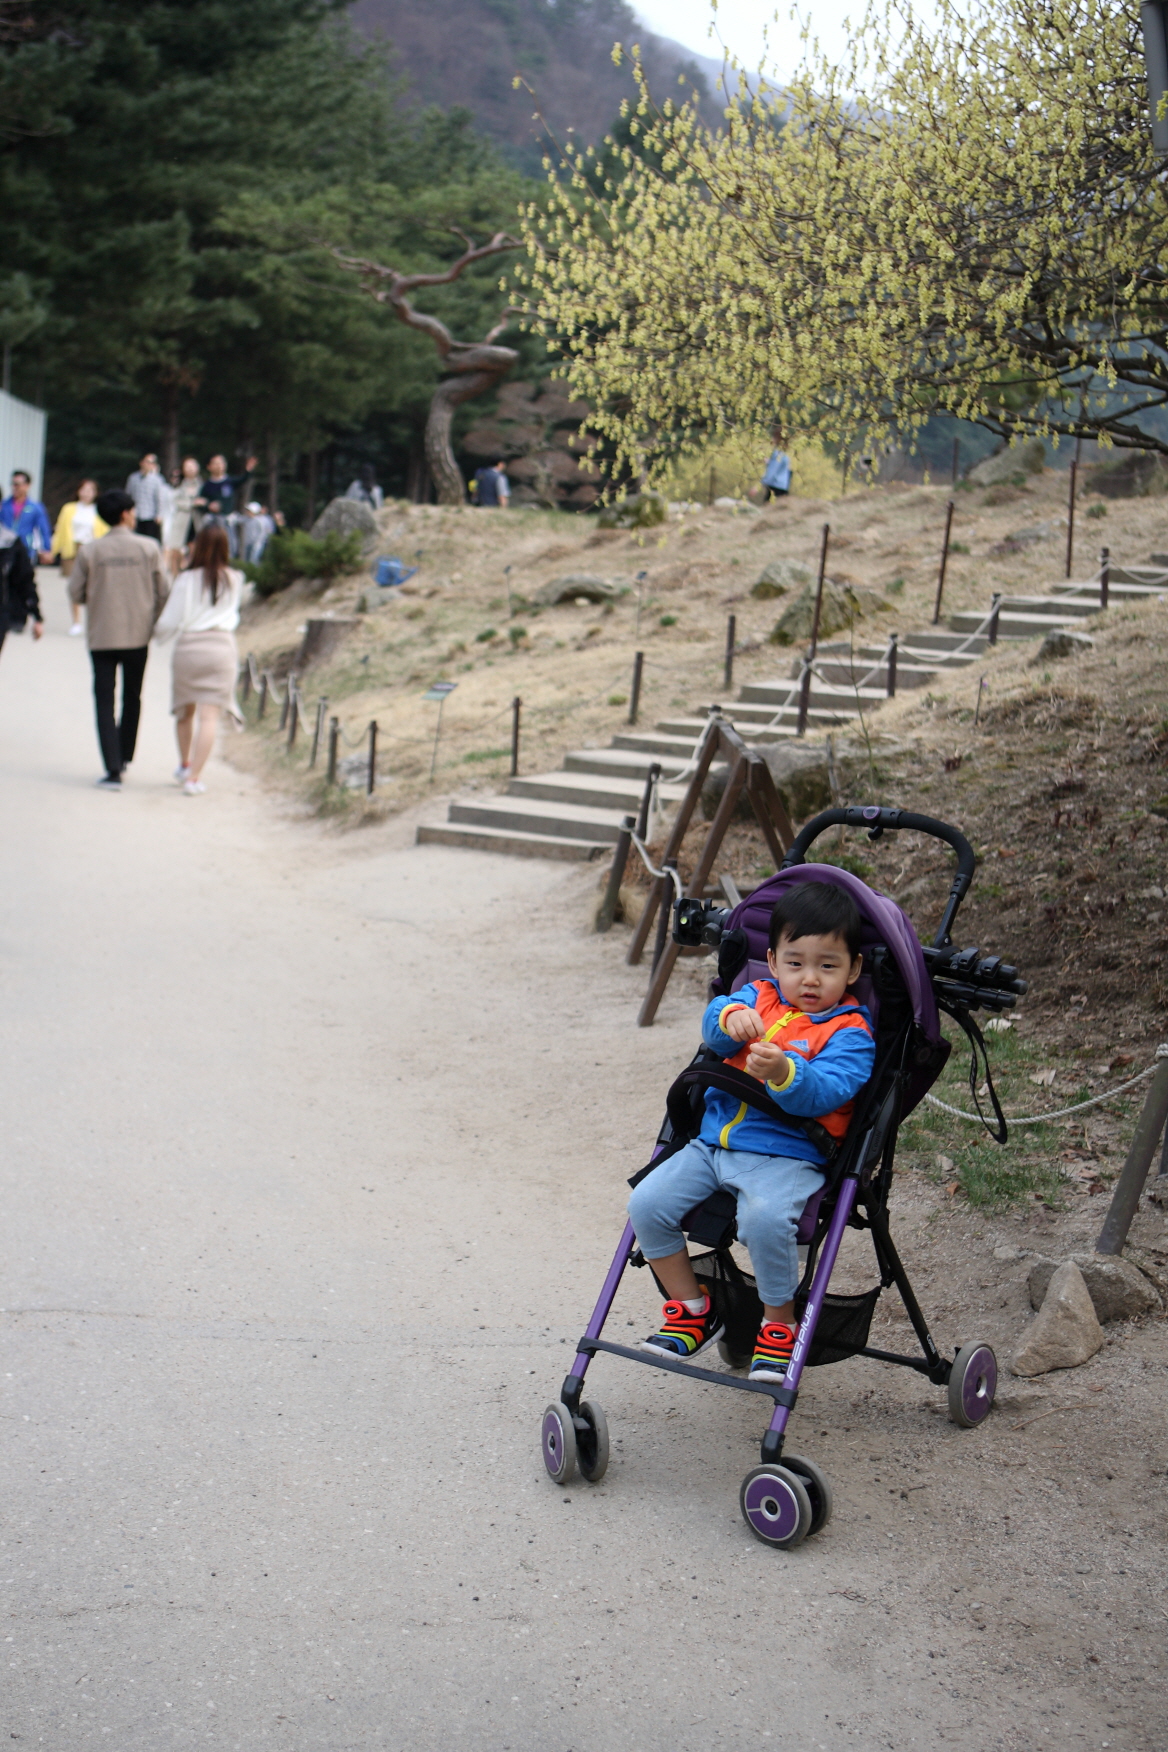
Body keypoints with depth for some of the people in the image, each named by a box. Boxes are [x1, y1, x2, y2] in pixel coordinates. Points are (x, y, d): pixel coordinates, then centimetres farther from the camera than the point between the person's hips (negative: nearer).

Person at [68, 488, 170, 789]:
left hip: (102, 637, -1)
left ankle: (113, 770, -8)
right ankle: (124, 757, 29)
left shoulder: (89, 551, -5)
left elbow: (76, 593, -1)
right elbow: (163, 590, -3)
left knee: (105, 702, 1)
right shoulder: (148, 547, -5)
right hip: (138, 634, 1)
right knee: (132, 698, 19)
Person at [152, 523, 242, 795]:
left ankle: (185, 765, 35)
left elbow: (170, 621, 0)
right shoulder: (235, 580, 4)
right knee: (209, 714, -4)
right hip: (222, 646, 0)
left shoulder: (187, 579, -3)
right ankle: (194, 777, -10)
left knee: (185, 711, 19)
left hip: (188, 646, 0)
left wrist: (158, 635, 19)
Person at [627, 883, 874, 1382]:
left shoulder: (850, 1033, -3)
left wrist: (783, 1073, -40)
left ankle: (779, 1325, -8)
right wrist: (730, 1018, -28)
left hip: (786, 1156, -6)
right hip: (714, 1140, 6)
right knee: (647, 1204, -10)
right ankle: (693, 1309, 11)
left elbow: (824, 1092, -20)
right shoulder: (760, 998, 14)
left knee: (764, 1218, -35)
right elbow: (714, 1025, -4)